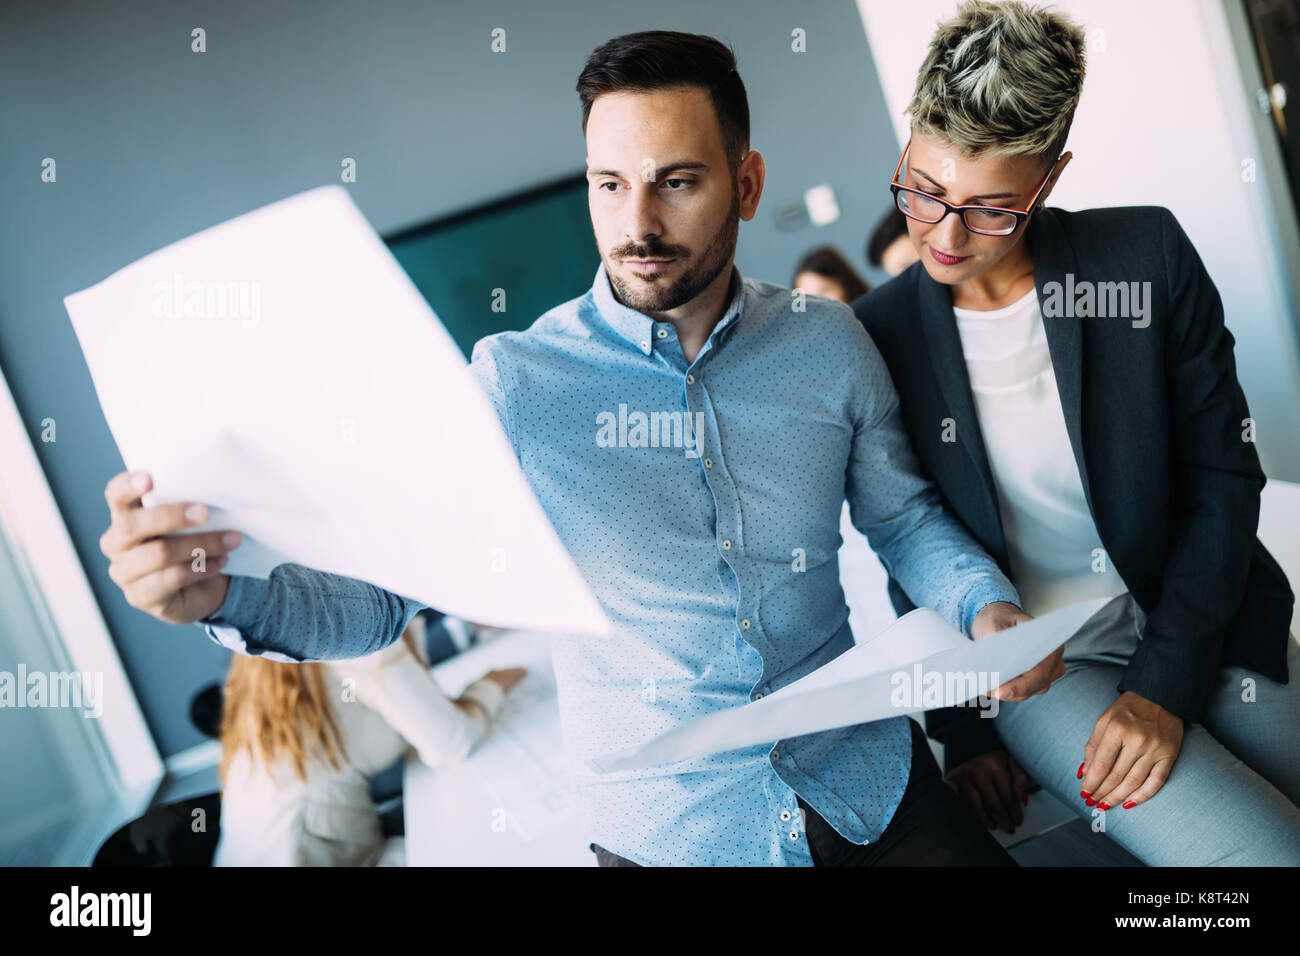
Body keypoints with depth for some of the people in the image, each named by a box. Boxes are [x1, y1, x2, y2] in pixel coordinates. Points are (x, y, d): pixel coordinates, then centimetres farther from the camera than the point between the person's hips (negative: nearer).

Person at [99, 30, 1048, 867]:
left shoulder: (830, 344, -3)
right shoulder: (514, 382, -12)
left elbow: (905, 517, 9)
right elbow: (385, 588, -11)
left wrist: (988, 604, -10)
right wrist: (220, 591, -29)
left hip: (868, 784, 3)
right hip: (669, 828, -2)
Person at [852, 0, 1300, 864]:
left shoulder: (1147, 254, -7)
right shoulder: (877, 336, -8)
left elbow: (1224, 478, -5)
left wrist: (1164, 686, -11)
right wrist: (964, 727, -1)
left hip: (1201, 627, 3)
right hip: (1039, 674, -2)